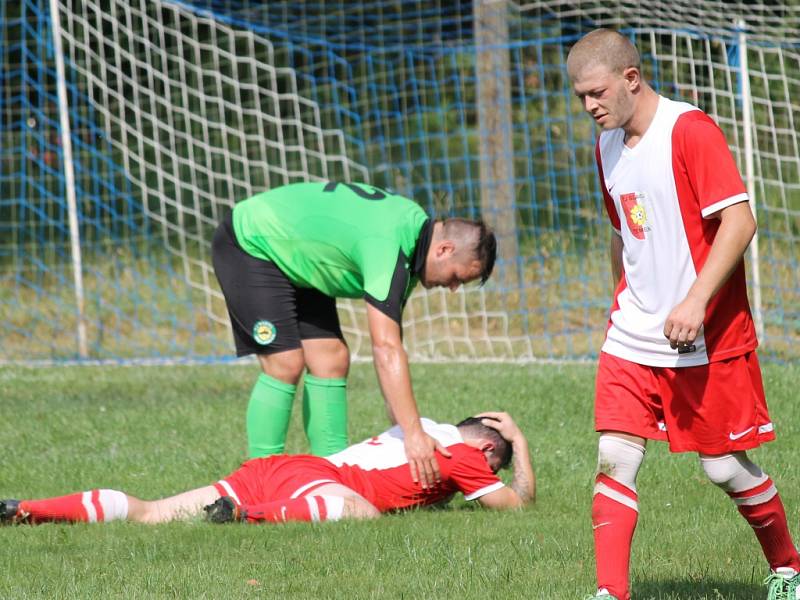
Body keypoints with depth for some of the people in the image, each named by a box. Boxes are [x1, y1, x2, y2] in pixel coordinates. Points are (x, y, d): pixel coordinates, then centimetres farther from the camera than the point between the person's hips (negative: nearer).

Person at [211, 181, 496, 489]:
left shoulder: (416, 223, -3)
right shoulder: (388, 245, -33)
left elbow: (388, 345, 0)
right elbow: (386, 349, -38)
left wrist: (400, 421, -6)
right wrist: (413, 433, -40)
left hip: (295, 260, 10)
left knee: (331, 361, 2)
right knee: (285, 364, -17)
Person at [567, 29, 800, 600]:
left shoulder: (690, 130, -14)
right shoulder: (608, 147, 10)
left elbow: (739, 221, -20)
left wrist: (696, 301, -27)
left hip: (709, 339, -6)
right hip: (633, 339, 6)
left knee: (725, 467, 2)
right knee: (615, 459, -7)